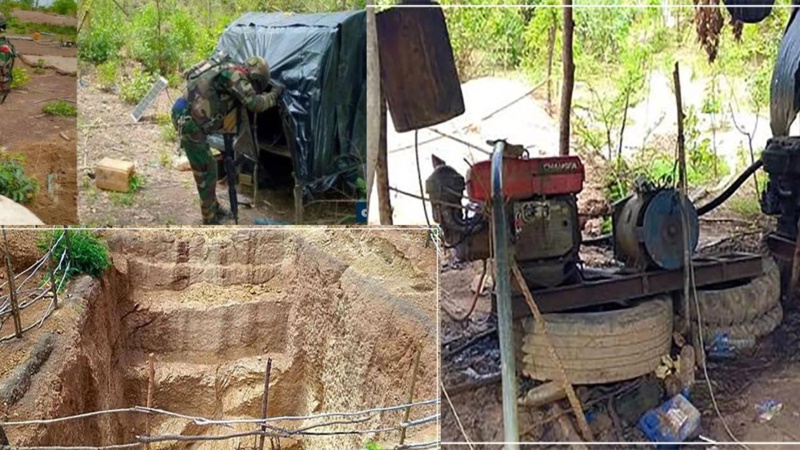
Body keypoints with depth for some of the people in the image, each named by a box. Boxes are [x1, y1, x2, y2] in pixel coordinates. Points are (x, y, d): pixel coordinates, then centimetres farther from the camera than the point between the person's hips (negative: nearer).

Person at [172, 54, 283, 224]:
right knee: (206, 170, -1)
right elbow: (254, 104, -20)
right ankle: (210, 220, 9)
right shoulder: (235, 75, -11)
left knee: (206, 167, 22)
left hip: (185, 116, 10)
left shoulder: (227, 71, 17)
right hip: (189, 120, -10)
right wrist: (274, 95, -4)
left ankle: (213, 208, 37)